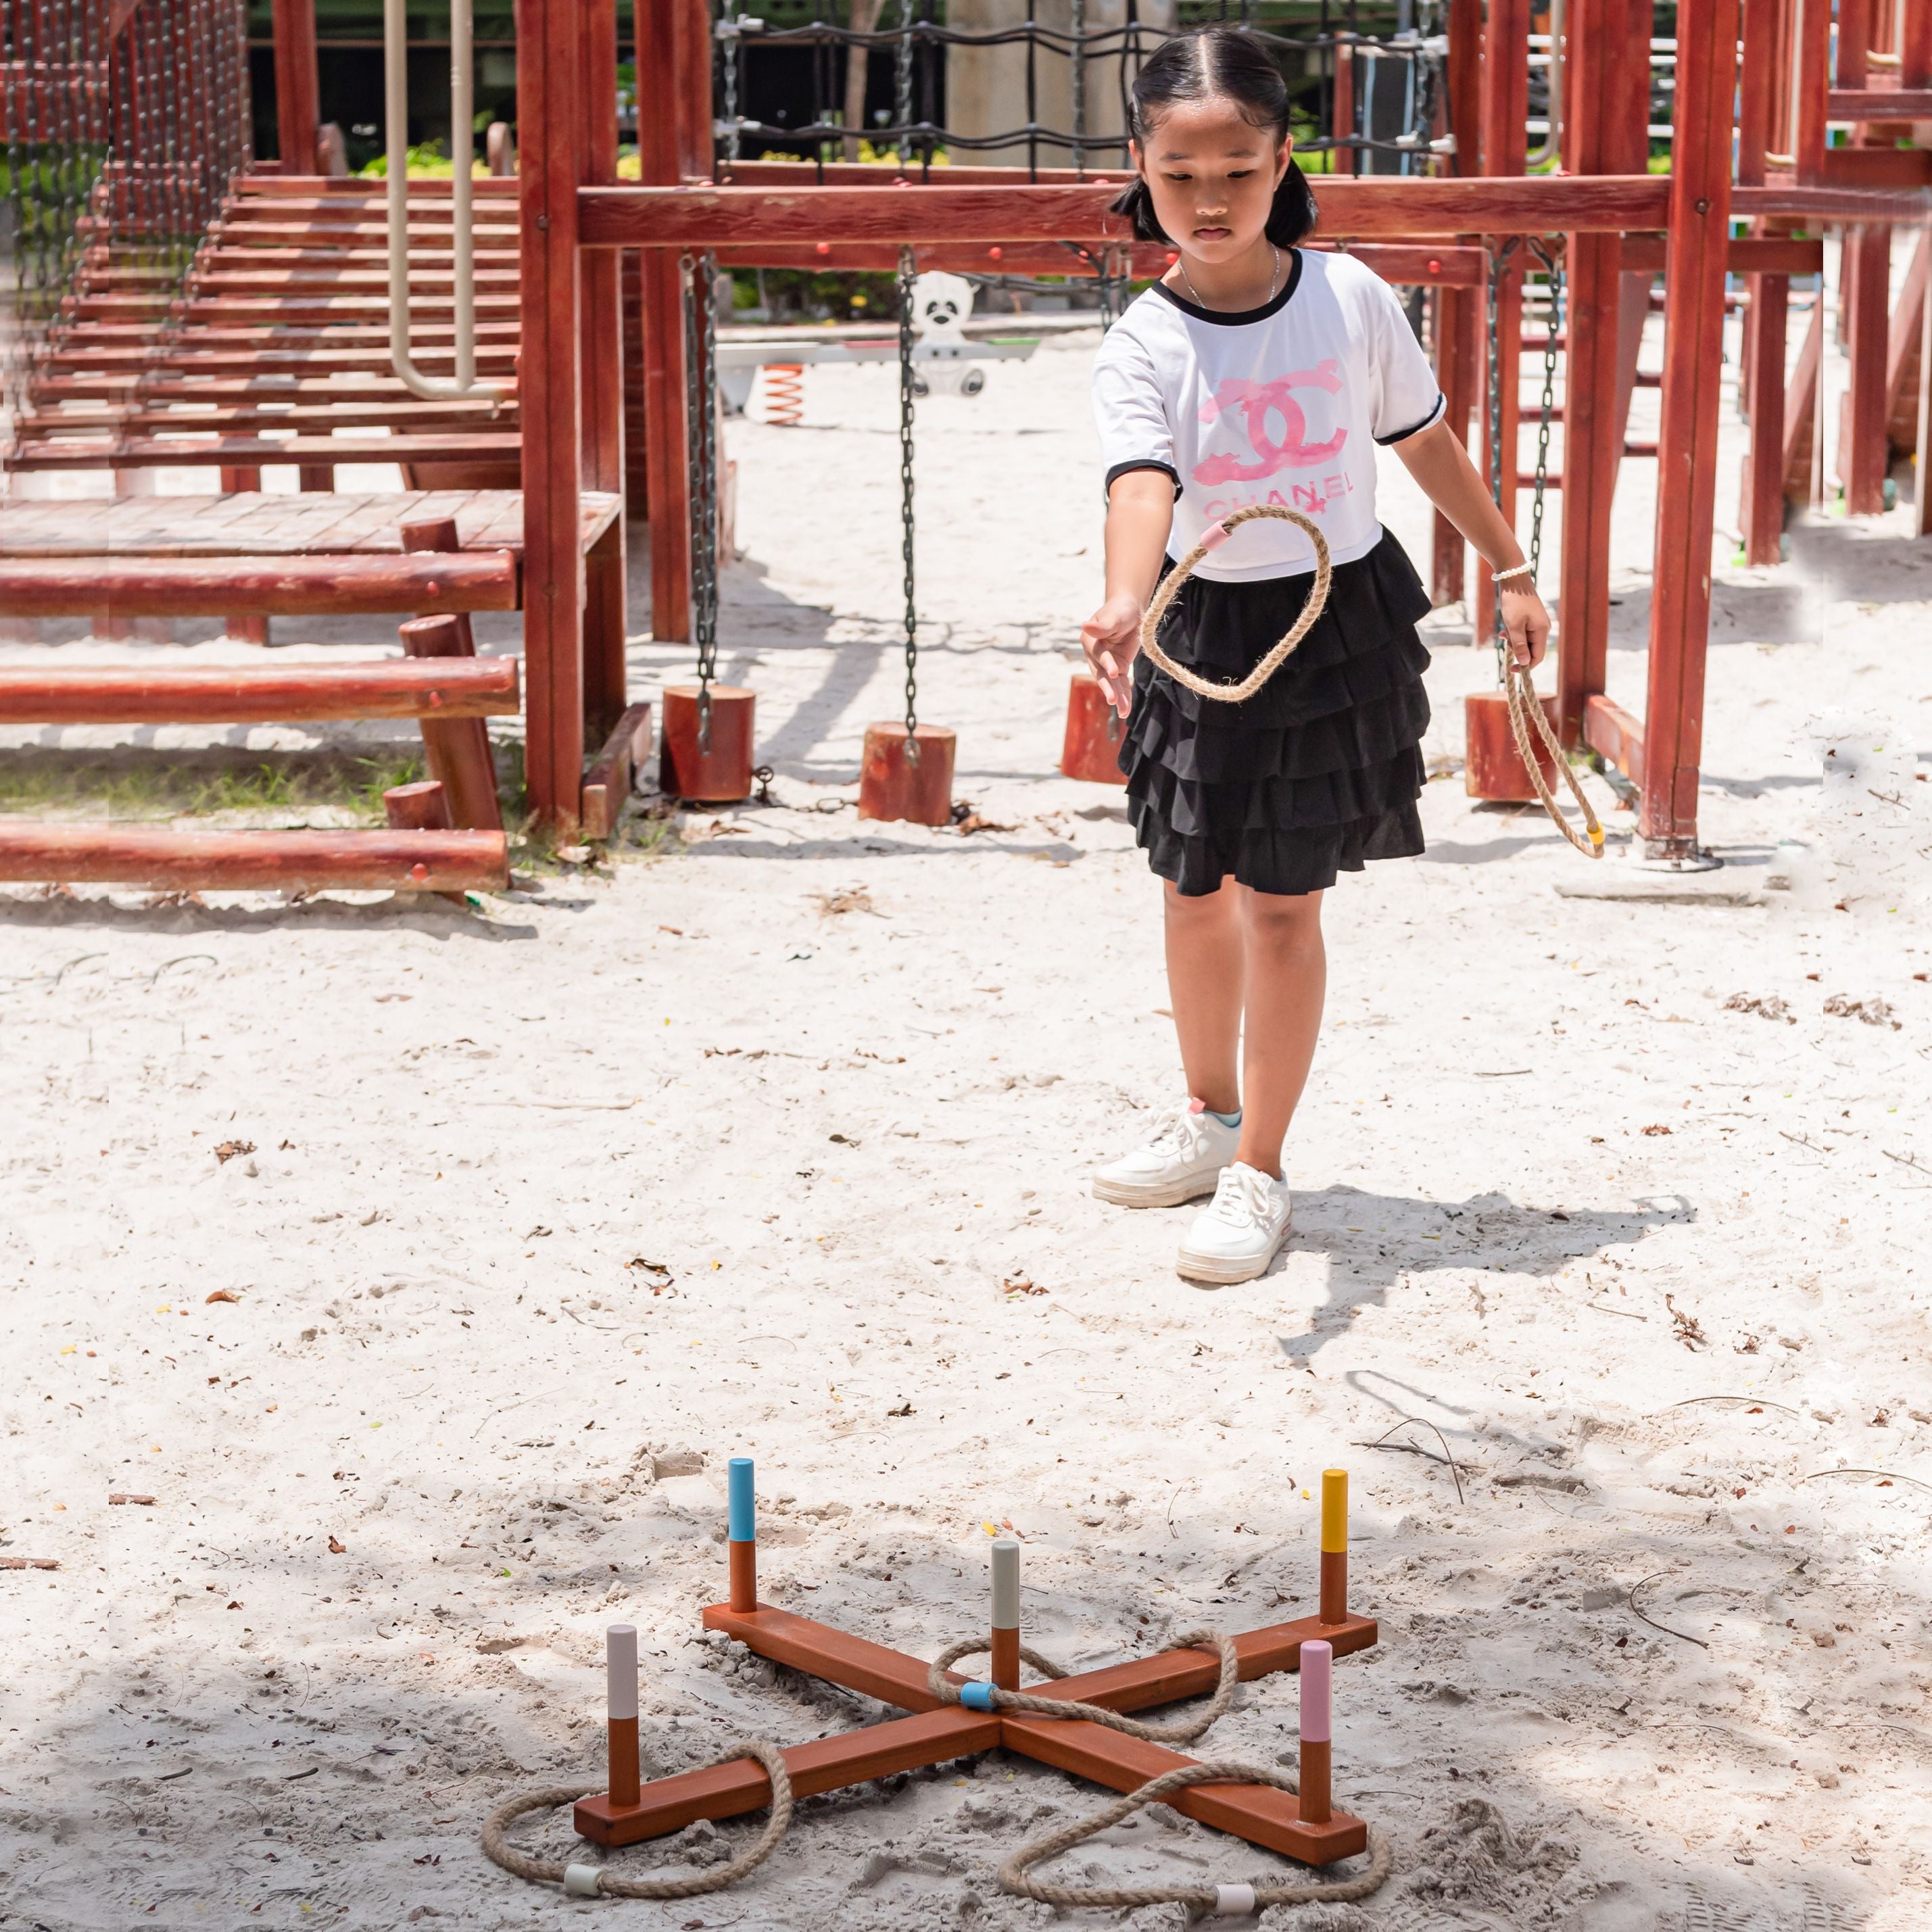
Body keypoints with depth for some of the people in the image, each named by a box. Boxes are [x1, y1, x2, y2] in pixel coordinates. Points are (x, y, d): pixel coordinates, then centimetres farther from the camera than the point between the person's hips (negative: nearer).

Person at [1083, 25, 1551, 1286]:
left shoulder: (1351, 299, -9)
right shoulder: (1144, 345, -13)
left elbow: (1426, 439, 6)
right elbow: (1143, 481, -31)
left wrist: (1510, 570, 13)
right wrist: (1124, 605, -51)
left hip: (1339, 625, -1)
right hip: (1204, 635, 2)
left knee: (1283, 903, 0)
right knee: (1195, 890, 15)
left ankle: (1259, 1171, 12)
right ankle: (1210, 1116, 38)